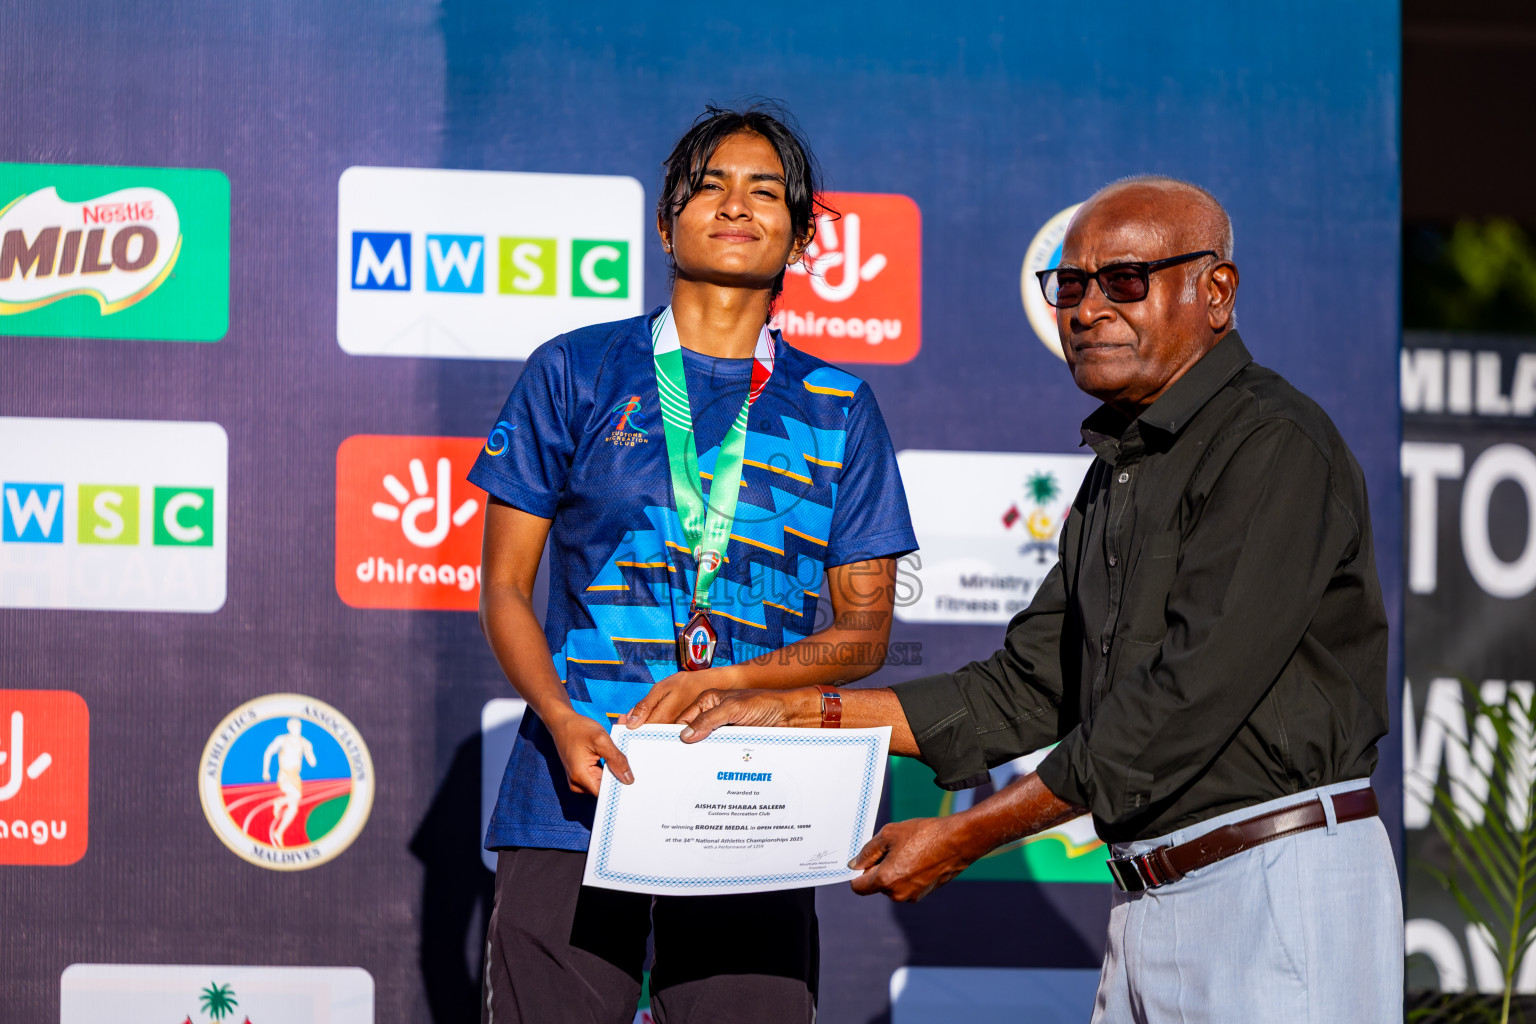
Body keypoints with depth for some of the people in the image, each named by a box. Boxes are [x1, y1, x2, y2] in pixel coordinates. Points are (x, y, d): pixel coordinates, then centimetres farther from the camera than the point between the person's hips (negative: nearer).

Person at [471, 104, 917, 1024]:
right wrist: (564, 722, -9)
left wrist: (723, 680, -7)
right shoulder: (575, 375, 10)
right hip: (578, 786, -1)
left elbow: (865, 630, 11)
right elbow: (506, 587, 9)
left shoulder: (836, 409, 13)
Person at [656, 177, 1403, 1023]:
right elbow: (1027, 690, 19)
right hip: (1147, 906, 9)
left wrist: (966, 837, -16)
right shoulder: (1118, 472, 19)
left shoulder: (1273, 447, -12)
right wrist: (795, 713, 11)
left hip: (1280, 889, -9)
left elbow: (1189, 701, -18)